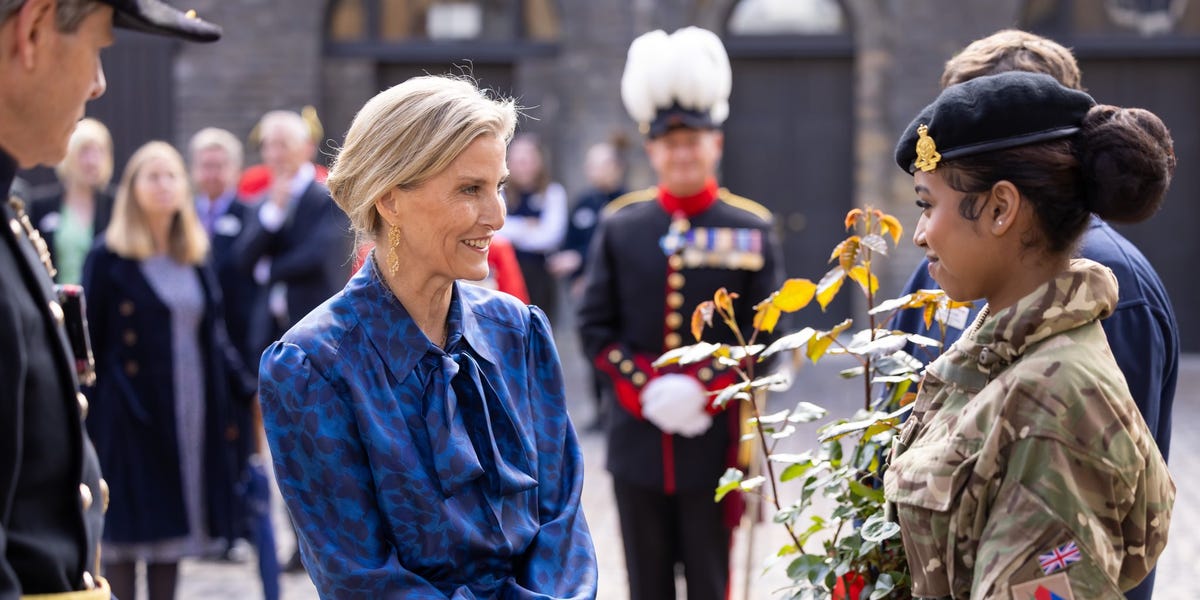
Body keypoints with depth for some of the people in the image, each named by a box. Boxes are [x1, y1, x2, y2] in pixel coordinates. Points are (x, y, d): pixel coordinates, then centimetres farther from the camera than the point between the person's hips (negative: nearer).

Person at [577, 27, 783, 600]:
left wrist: (706, 388, -15)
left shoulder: (750, 229, 0)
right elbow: (595, 325, 2)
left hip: (715, 440, -2)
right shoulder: (619, 225, 4)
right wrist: (644, 388, -12)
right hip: (639, 439, 2)